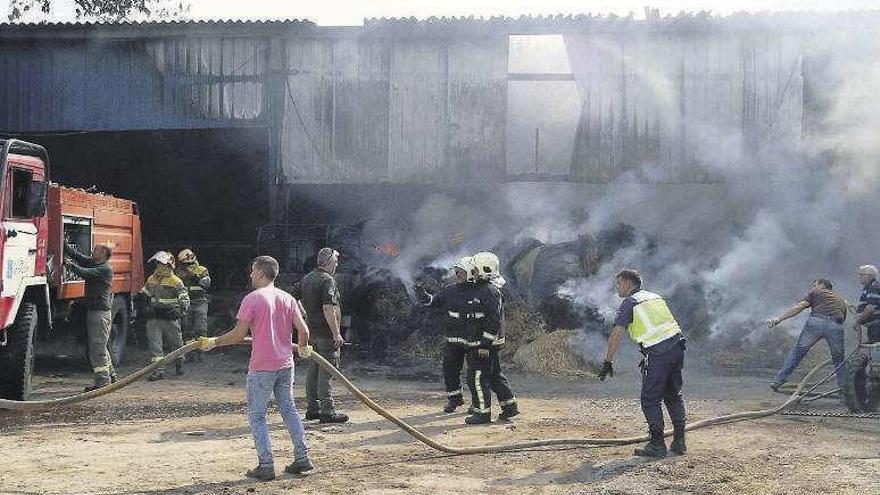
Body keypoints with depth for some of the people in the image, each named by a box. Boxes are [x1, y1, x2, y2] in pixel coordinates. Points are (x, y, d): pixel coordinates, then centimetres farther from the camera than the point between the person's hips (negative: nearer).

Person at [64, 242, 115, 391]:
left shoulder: (105, 269, -11)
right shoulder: (93, 263, 15)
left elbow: (85, 273, -21)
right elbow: (76, 255, 12)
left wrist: (69, 264, -10)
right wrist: (63, 243, 7)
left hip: (101, 311, -9)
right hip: (93, 310, 9)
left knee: (98, 345, -9)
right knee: (99, 345, 15)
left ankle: (103, 379, -6)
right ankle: (110, 374, 24)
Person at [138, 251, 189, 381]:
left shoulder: (175, 281, -5)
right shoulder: (151, 280, 11)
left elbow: (185, 298, -6)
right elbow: (145, 293, 26)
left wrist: (180, 309, -22)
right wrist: (141, 296, 3)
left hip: (170, 318, -4)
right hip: (154, 318, 4)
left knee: (175, 343, 11)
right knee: (155, 344, -6)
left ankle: (179, 366, 32)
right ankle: (158, 370, -6)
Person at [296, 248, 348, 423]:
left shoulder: (306, 279, 13)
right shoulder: (327, 280, -14)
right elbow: (328, 308, -22)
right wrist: (336, 334, -21)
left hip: (311, 330, 9)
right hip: (325, 333, -9)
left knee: (313, 369, 12)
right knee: (327, 370, -6)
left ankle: (313, 408, 18)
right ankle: (327, 410, -4)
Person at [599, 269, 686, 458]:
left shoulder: (629, 303, -1)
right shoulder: (655, 297, 21)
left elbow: (616, 336, -6)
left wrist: (607, 362, -1)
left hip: (658, 354, -7)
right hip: (677, 346, 7)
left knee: (650, 400, 3)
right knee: (674, 396, 18)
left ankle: (657, 446, 3)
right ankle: (679, 442, 20)